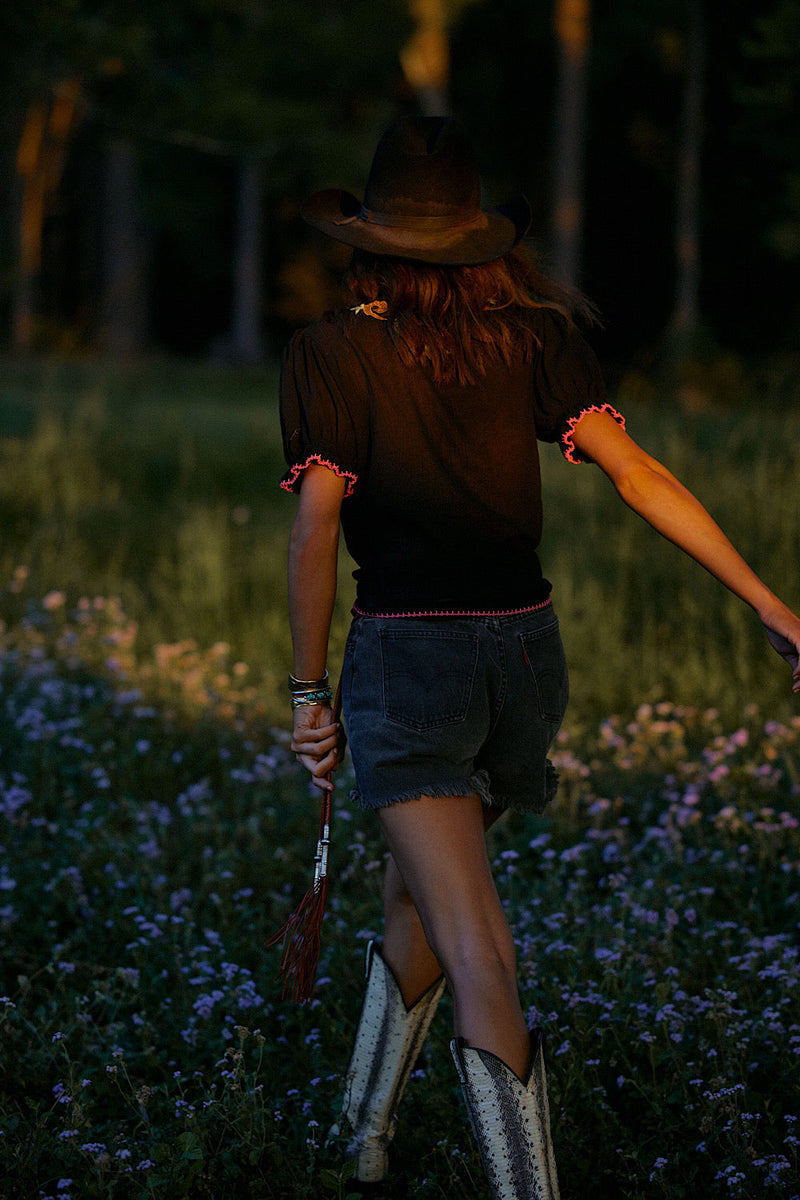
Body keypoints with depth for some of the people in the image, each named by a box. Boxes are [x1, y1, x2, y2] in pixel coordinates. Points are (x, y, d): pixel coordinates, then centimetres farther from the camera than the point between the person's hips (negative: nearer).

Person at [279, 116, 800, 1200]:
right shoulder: (534, 337, 3)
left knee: (479, 966, -11)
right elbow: (635, 472, -4)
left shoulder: (331, 352, -4)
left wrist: (309, 693, -2)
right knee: (421, 890, 27)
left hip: (403, 653, -5)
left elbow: (316, 525, -9)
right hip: (525, 639, 5)